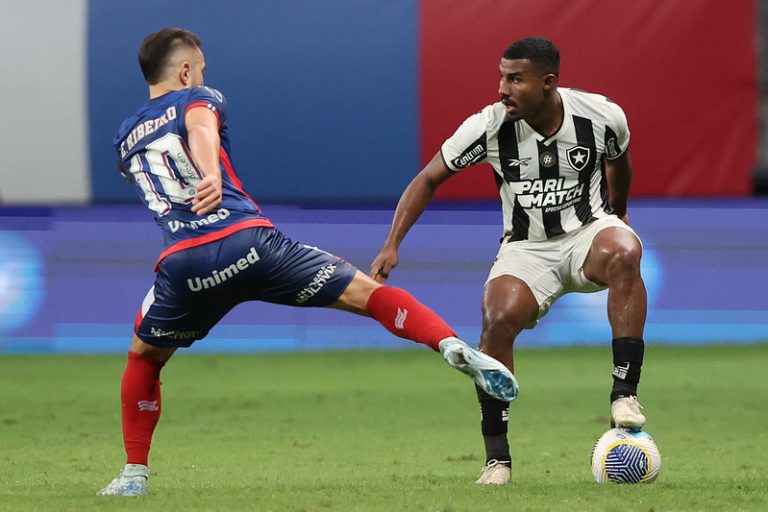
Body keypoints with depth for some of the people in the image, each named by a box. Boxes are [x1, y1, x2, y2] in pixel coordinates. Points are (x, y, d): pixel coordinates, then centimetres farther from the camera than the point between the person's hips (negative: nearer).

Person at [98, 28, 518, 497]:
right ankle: (453, 345, -25)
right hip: (245, 241, -4)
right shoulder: (197, 98, 13)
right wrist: (212, 176, -31)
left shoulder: (126, 139, 26)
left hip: (183, 264, 4)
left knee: (144, 358, 29)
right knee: (365, 293, -2)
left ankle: (134, 474, 22)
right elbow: (200, 127, -12)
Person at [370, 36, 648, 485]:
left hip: (588, 230, 0)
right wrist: (392, 245, -13)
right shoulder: (489, 126, -14)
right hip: (526, 248, 0)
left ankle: (625, 392, -31)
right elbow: (429, 179, -3)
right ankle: (497, 456, -14)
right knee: (498, 320, -29)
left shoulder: (602, 116, -13)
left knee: (624, 252, -37)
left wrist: (618, 213, 29)